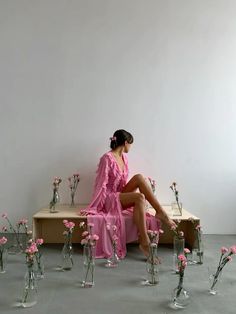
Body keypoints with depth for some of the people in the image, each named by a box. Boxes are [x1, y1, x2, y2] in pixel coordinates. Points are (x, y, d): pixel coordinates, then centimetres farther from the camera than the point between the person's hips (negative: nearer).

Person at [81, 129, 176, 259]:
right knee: (139, 198, -31)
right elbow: (101, 184, -18)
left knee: (139, 178, -18)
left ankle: (160, 212, -18)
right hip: (109, 199, -7)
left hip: (121, 196, 7)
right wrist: (92, 208, -18)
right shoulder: (107, 158, -15)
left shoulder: (123, 157, 10)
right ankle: (144, 242, -30)